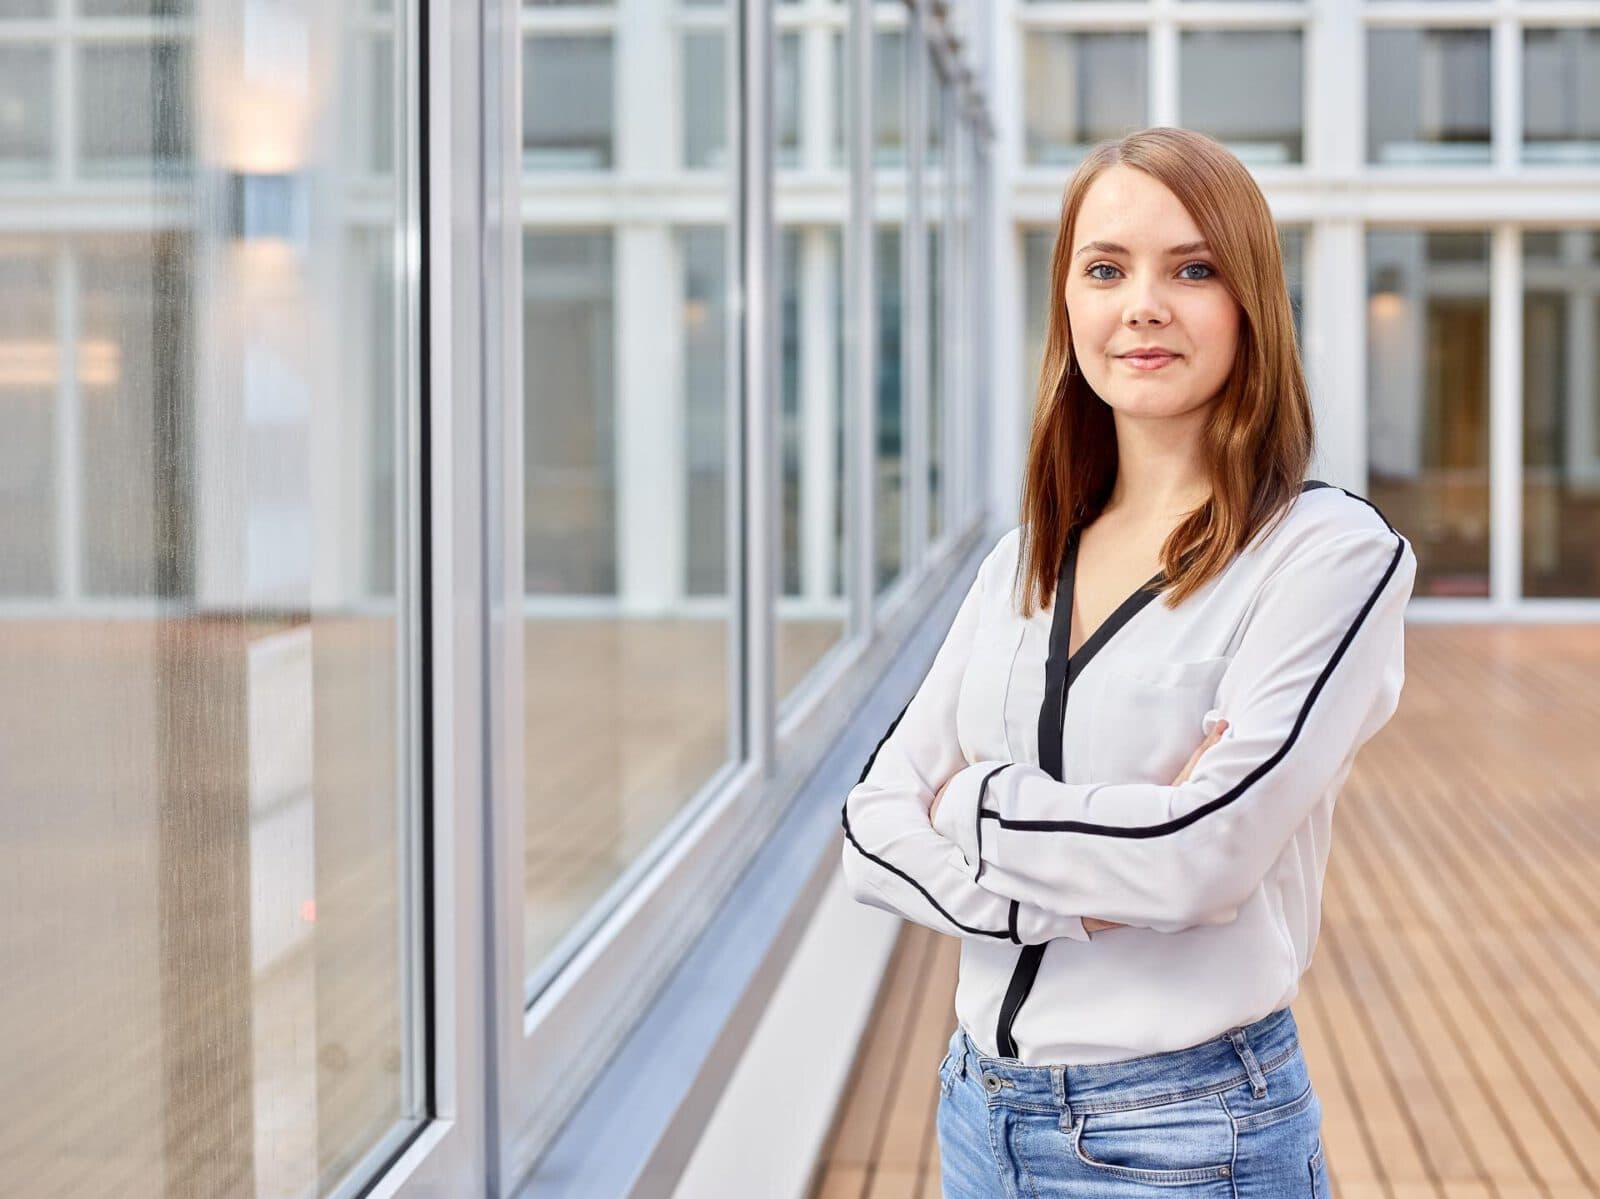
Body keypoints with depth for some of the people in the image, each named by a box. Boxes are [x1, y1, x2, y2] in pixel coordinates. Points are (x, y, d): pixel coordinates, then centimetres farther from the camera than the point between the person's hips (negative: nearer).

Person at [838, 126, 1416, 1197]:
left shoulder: (1331, 550, -11)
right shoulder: (1023, 564, 7)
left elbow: (1204, 855, -22)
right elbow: (876, 826, 0)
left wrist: (979, 802, -7)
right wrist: (1070, 892, -17)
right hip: (984, 1110, 5)